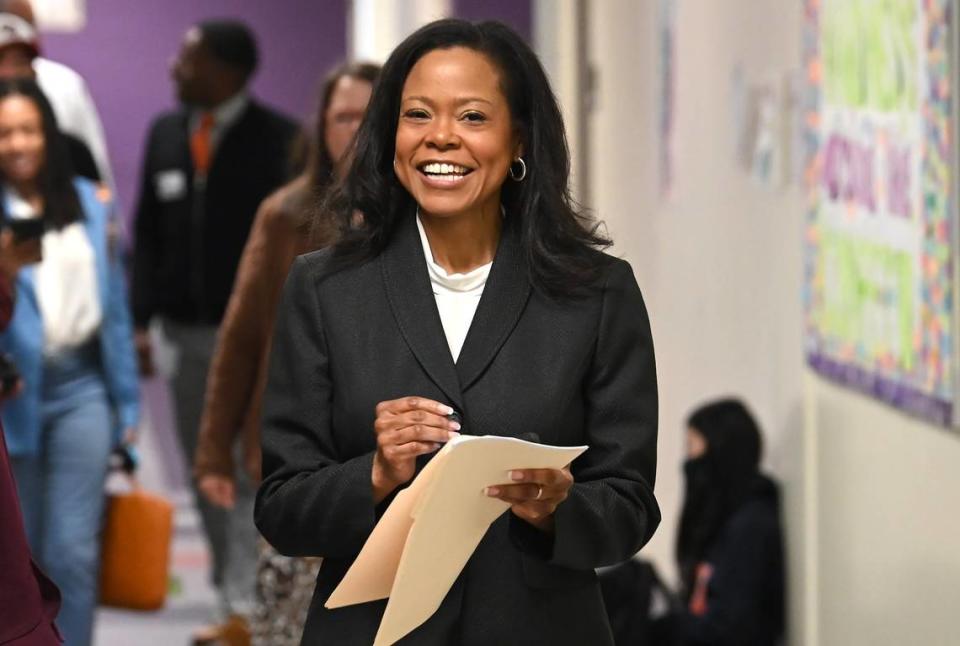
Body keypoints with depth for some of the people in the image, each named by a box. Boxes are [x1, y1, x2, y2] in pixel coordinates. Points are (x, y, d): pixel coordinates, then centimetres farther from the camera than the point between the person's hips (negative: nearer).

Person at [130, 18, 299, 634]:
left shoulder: (279, 139, -8)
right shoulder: (166, 133, 10)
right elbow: (148, 231, 12)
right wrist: (141, 320, 5)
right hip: (188, 330, 6)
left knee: (250, 472, -7)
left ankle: (246, 605, -5)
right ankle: (232, 586, 22)